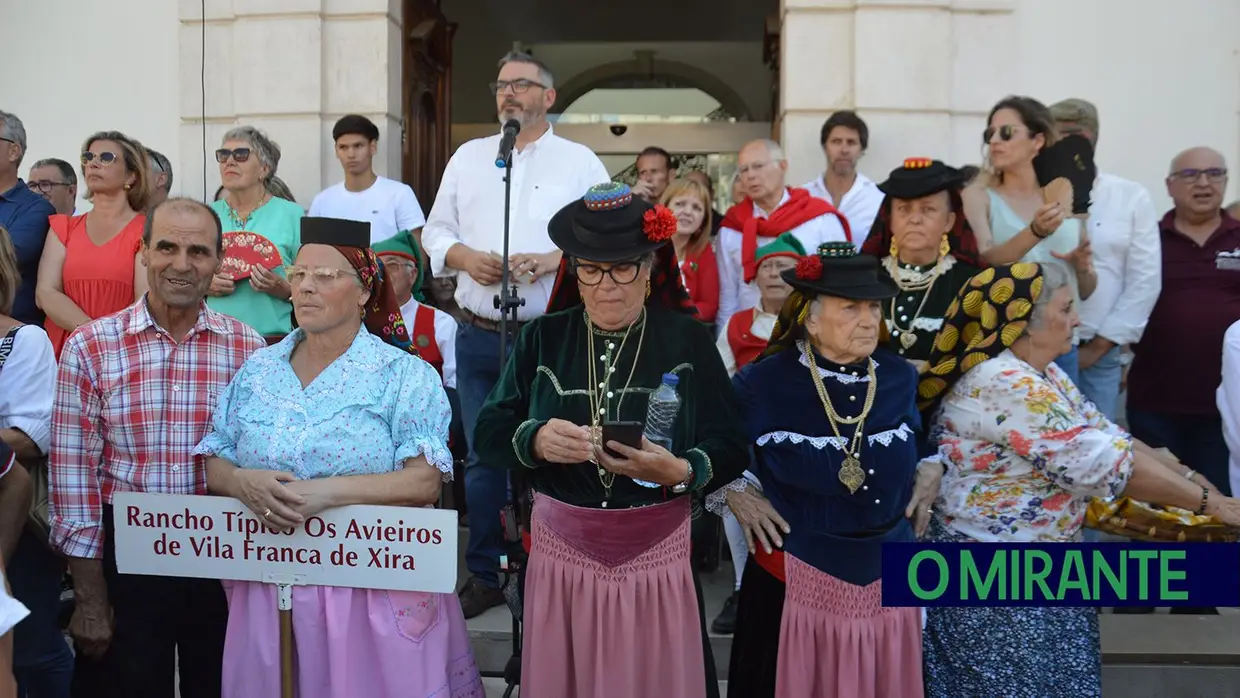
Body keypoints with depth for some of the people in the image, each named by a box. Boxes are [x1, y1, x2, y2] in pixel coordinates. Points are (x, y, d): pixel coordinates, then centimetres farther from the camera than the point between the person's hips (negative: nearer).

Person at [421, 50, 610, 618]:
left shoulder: (580, 162, 4)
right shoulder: (468, 157, 14)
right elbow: (436, 230, 13)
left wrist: (556, 259, -18)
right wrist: (464, 257, -7)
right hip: (478, 336, 3)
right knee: (482, 458, 9)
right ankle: (485, 575, 22)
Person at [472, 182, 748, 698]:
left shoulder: (687, 338, -3)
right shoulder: (543, 337, 1)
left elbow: (731, 449, -6)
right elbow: (488, 435, -3)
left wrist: (679, 472, -25)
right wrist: (535, 442, -23)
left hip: (658, 559, -1)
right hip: (561, 556, 1)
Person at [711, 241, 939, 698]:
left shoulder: (899, 377, 1)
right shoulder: (764, 382, -12)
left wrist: (930, 469, 4)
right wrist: (734, 493, -11)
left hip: (889, 576, 4)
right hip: (792, 578, -4)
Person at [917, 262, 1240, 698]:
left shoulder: (1040, 375, 7)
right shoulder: (1005, 385, -25)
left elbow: (1106, 436, 8)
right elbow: (1102, 462, -24)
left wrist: (1193, 479, -2)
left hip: (1037, 564, 9)